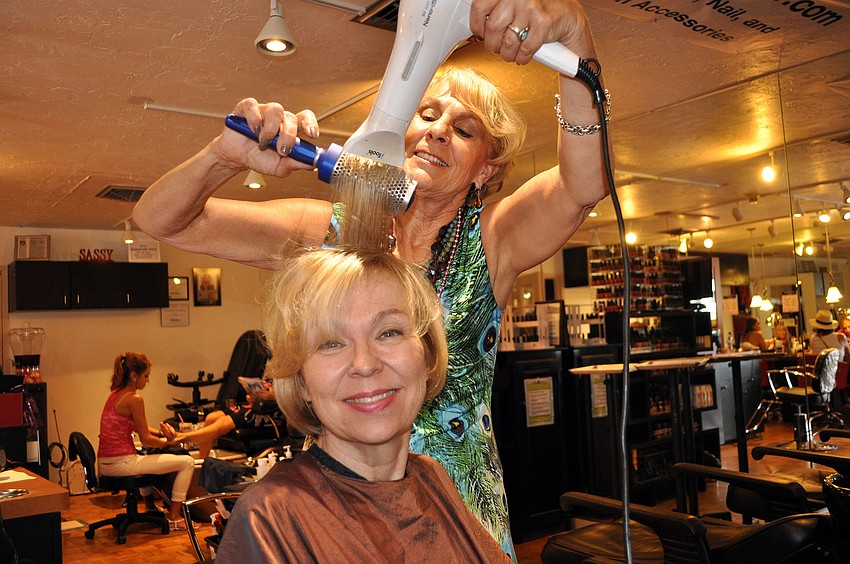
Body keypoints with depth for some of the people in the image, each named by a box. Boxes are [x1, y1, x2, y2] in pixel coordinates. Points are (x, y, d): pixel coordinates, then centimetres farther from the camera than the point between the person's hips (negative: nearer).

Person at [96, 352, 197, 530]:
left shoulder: (115, 394, 12)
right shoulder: (134, 399, -16)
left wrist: (160, 432, 13)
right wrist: (169, 442, 5)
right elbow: (146, 440, -11)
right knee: (187, 462, -3)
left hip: (105, 465, 10)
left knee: (145, 460, 44)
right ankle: (173, 517, 4)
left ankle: (151, 507, 51)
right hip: (122, 464, -10)